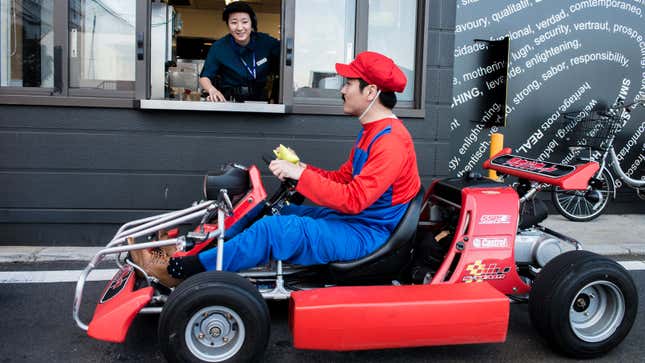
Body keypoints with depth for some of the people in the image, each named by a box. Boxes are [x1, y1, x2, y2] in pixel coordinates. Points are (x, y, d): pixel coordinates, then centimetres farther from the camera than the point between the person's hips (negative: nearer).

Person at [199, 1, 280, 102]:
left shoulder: (265, 41, -2)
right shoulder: (218, 48, -6)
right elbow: (205, 77, -3)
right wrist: (212, 90, -23)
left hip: (259, 101, 2)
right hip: (228, 101, -2)